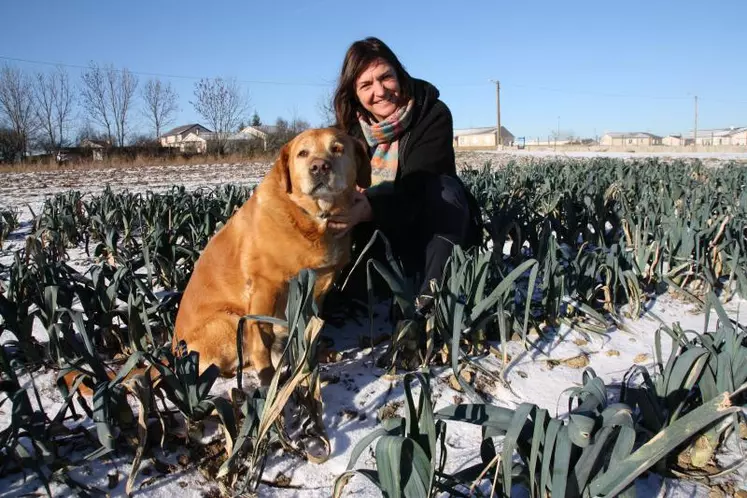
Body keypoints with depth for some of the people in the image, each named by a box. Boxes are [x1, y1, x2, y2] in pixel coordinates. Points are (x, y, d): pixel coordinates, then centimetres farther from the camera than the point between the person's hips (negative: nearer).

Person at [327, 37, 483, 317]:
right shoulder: (349, 127, -6)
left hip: (436, 225, -3)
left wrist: (369, 208, -49)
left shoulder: (433, 114, -20)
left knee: (444, 188, -33)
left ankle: (431, 295, -34)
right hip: (381, 230, 4)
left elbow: (415, 189, -31)